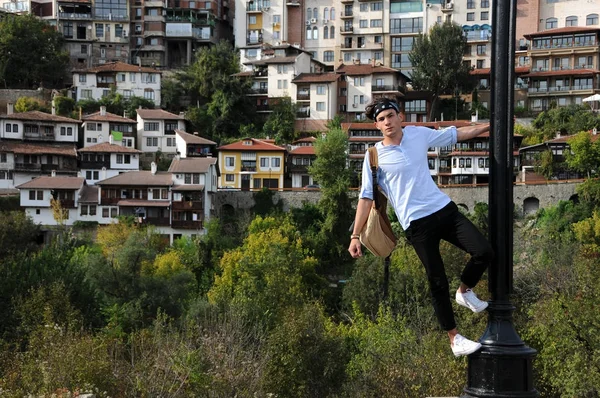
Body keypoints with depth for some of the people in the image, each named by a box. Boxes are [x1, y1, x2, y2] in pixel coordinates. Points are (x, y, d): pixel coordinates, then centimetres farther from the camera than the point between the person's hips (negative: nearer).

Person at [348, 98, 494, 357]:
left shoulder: (419, 134, 7)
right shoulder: (375, 156, -3)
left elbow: (457, 134, 20)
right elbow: (366, 197, -1)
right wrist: (355, 236, -6)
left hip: (445, 210, 4)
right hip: (417, 224, -4)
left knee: (484, 251, -9)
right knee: (437, 282, -1)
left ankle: (465, 291, 20)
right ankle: (454, 339, 13)